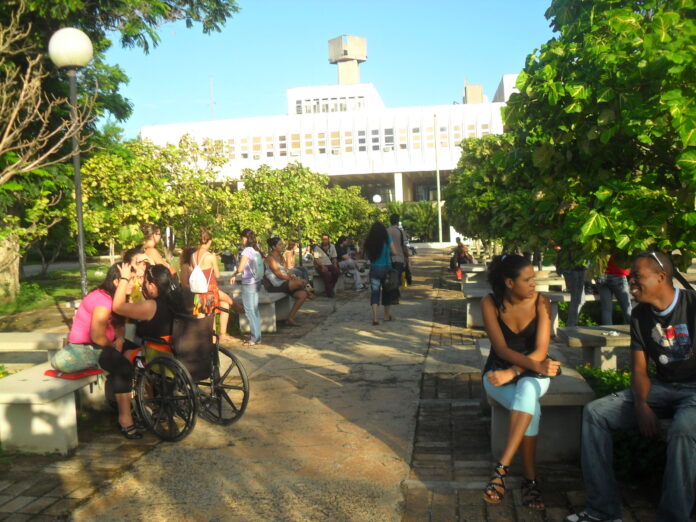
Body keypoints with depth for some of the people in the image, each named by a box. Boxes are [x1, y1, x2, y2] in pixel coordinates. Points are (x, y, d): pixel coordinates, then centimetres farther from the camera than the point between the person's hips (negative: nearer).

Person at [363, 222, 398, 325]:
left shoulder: (369, 241, -4)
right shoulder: (387, 240, -6)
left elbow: (366, 254, -2)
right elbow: (394, 252, -5)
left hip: (374, 269, 0)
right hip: (386, 268, 0)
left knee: (374, 292, 1)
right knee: (387, 291, 16)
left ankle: (375, 316, -15)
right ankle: (387, 315, 27)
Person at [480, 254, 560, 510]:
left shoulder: (540, 302, -10)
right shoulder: (490, 303, -12)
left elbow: (541, 350, -14)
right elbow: (501, 349, -18)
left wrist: (512, 373, -26)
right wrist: (537, 366, -30)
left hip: (533, 374, 1)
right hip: (498, 372, 0)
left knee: (527, 389, -37)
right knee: (531, 408, -32)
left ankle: (502, 467, -37)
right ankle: (530, 480, -22)